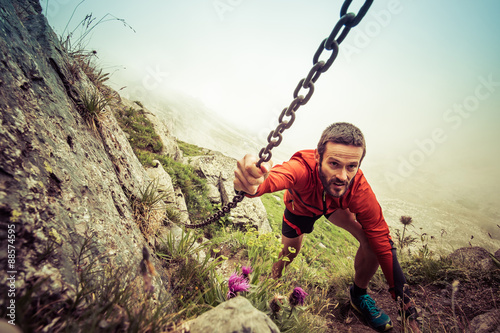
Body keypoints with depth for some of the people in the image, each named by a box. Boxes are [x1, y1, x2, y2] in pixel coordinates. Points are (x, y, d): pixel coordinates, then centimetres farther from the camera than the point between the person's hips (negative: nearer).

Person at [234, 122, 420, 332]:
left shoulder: (360, 190, -38)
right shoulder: (303, 167, -45)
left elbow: (383, 245, -31)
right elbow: (273, 178, -67)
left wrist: (406, 307, -31)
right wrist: (252, 185, -92)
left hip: (335, 206, 1)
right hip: (299, 208, -1)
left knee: (373, 238, -18)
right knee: (287, 255, 5)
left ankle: (359, 294, 11)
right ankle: (272, 283, 43)